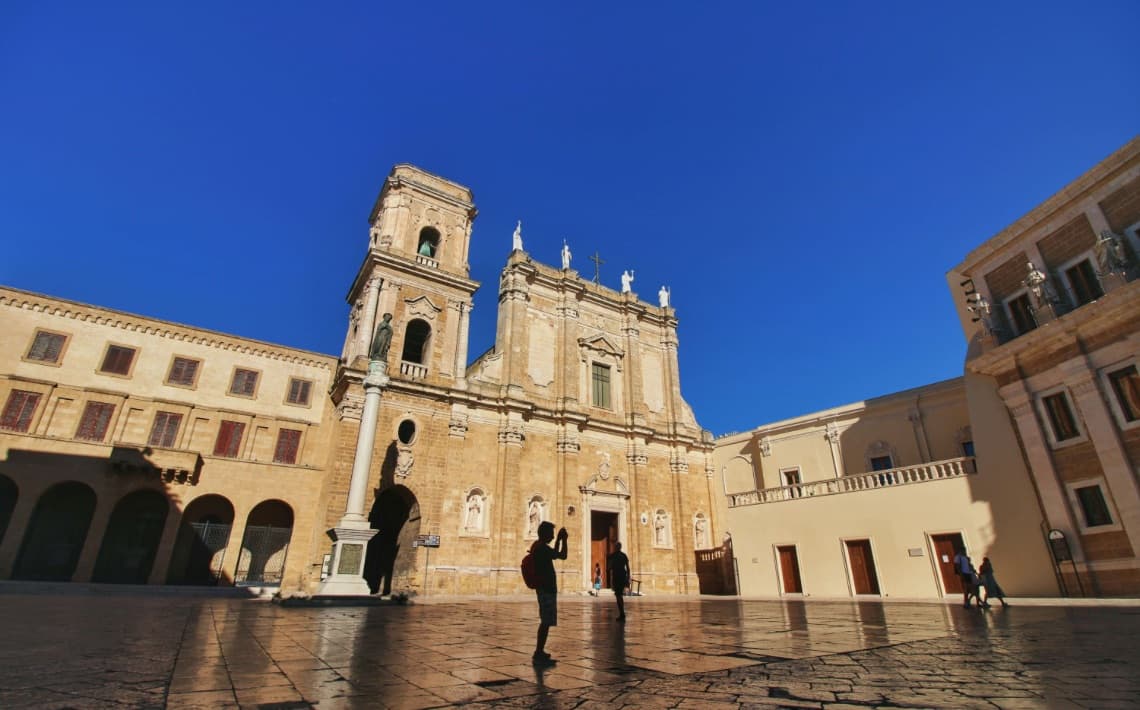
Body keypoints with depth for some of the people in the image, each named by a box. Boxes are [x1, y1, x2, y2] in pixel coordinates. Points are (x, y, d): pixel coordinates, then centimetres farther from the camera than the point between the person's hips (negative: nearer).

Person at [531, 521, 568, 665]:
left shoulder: (537, 546, 13)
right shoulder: (542, 547, -19)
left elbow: (555, 554, 27)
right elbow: (562, 556, -18)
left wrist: (559, 539, 21)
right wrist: (564, 539, -8)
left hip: (544, 588, 10)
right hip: (547, 589, -10)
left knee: (545, 621, 17)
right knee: (546, 622, -5)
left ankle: (539, 652, 25)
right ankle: (539, 654, -1)